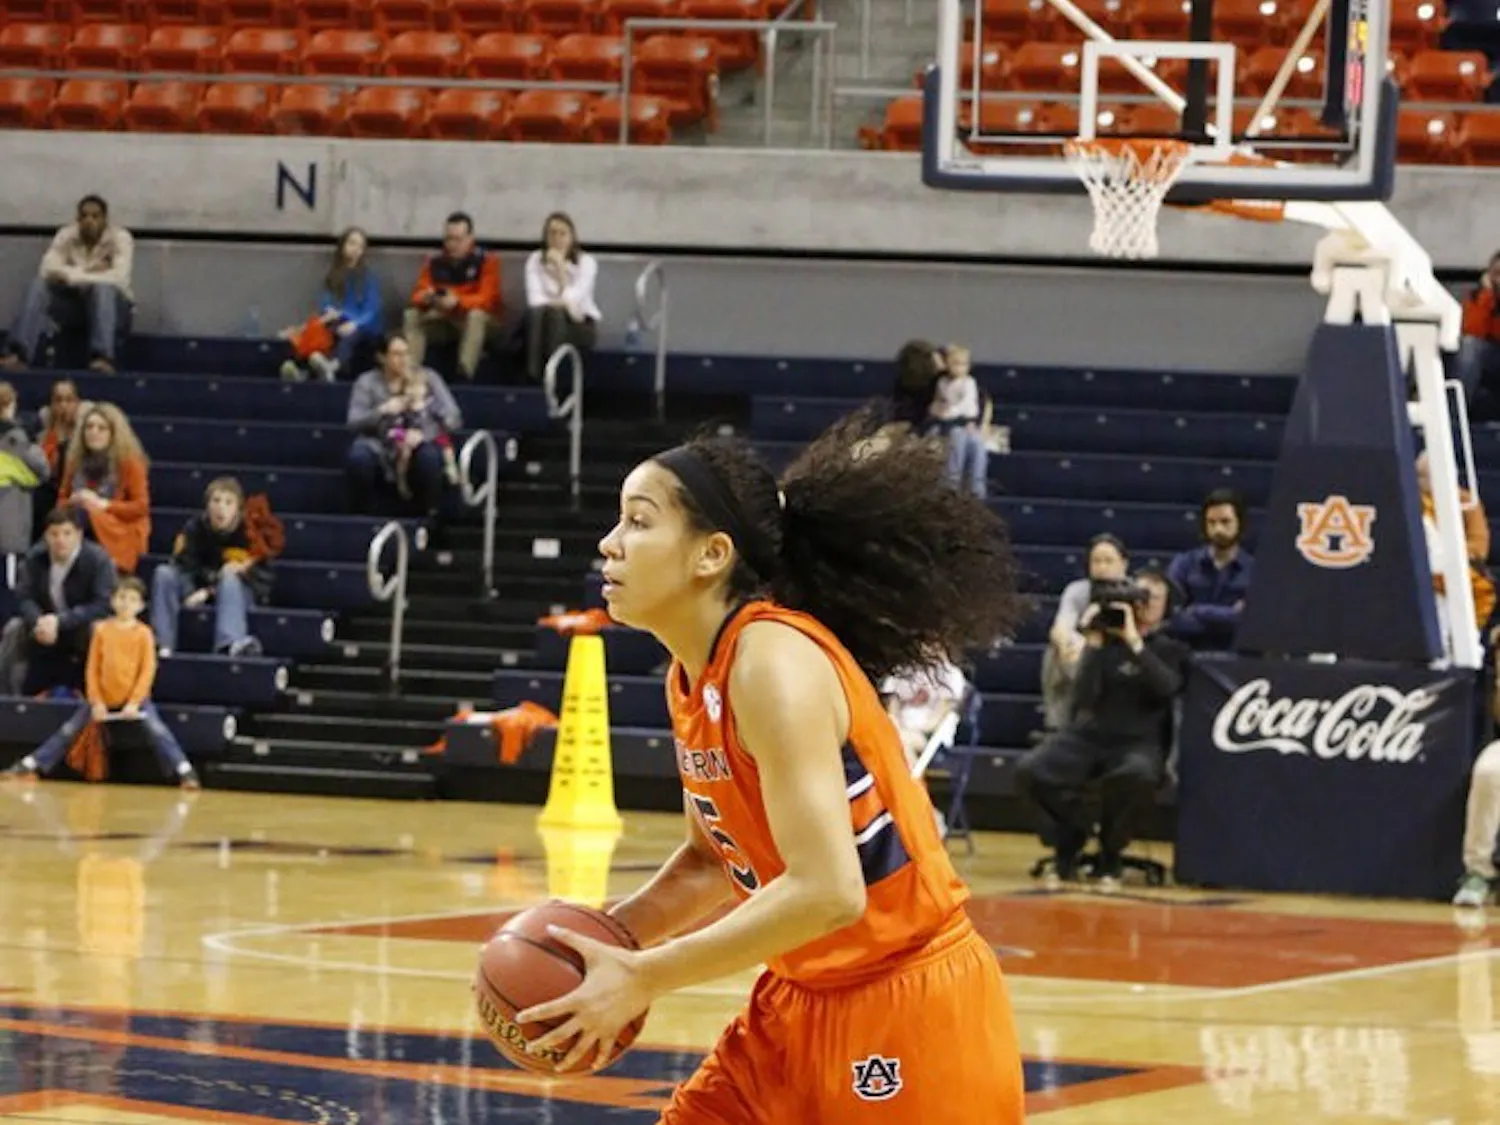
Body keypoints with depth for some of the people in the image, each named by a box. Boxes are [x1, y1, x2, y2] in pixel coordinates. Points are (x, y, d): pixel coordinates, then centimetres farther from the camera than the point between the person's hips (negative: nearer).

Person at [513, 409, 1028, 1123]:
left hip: (909, 1012, -9)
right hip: (802, 1005, 9)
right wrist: (610, 937, 2)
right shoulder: (693, 678, 6)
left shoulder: (773, 661, -21)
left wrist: (642, 979, -23)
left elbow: (827, 891, -28)